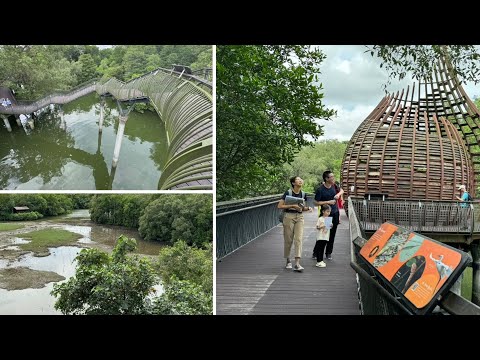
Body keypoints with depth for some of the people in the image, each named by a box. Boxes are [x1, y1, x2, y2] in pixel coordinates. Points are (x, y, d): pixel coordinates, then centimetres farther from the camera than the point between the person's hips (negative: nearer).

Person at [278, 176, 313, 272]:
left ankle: (297, 264, -11)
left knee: (299, 239, -8)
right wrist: (292, 206, -17)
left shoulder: (303, 194, 7)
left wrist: (308, 208, -2)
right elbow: (279, 206, -9)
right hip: (289, 217, -3)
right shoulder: (288, 193, -7)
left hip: (299, 217, 3)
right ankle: (288, 261, 26)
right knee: (288, 240, 5)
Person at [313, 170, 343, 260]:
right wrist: (328, 202, -19)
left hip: (335, 213, 6)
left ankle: (328, 253, 21)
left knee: (332, 234, 9)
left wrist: (338, 194, -2)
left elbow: (341, 190, 20)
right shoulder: (320, 190, -18)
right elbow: (316, 202, -15)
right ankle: (316, 253, 10)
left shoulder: (334, 185, 0)